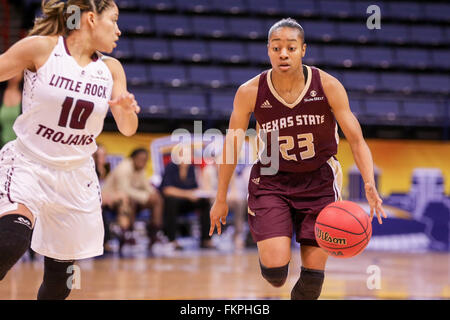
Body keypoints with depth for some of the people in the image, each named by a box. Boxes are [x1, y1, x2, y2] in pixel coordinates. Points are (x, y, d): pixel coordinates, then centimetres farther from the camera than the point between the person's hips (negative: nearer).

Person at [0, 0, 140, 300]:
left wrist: (127, 109, -17)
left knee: (60, 281, 8)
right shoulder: (41, 48, -8)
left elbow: (128, 130, 6)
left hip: (76, 176, 5)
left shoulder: (111, 69, 5)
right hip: (27, 165, -4)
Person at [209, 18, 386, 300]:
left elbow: (356, 140, -9)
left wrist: (369, 186, -25)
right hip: (272, 181, -1)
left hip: (319, 181, 1)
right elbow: (232, 145, 1)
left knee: (314, 272, -1)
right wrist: (221, 199, 7)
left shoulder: (328, 86, -14)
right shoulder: (250, 93, -13)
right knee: (275, 270, -16)